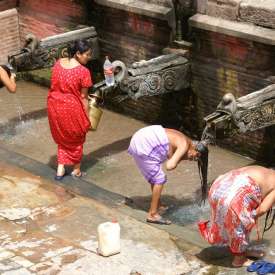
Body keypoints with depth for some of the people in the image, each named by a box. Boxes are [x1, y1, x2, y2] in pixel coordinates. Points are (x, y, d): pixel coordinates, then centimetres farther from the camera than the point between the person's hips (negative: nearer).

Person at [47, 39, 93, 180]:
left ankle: (60, 169, 22)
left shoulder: (58, 63, -2)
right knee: (76, 139, 19)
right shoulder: (83, 71, -19)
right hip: (72, 108, -5)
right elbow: (83, 97, -14)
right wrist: (87, 117, -4)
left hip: (55, 106, 5)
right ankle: (76, 170, 32)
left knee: (62, 137, 24)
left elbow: (55, 86, 7)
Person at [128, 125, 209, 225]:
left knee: (155, 176, 21)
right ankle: (152, 214, -1)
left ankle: (158, 206, 34)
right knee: (159, 179, -4)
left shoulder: (183, 139, 14)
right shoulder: (184, 146, -14)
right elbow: (170, 166, -24)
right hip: (143, 146, -10)